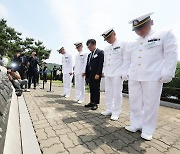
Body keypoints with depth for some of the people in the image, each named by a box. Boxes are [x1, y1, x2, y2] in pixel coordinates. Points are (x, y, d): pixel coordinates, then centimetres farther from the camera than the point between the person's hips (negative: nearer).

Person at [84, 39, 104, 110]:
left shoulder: (100, 52, -3)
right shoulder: (89, 55, 20)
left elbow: (101, 64, -13)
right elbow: (87, 64, 17)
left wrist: (98, 74, -19)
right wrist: (86, 73, 8)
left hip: (96, 74, -7)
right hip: (90, 74, 7)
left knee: (96, 88, 0)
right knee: (91, 88, 11)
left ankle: (96, 103, 10)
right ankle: (91, 102, 21)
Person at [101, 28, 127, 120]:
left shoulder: (123, 44, 0)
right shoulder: (106, 49, 18)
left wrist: (123, 73, -12)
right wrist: (104, 71, 12)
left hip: (117, 74, -6)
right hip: (108, 74, 7)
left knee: (117, 93, -2)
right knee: (108, 92, 10)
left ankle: (116, 112, 11)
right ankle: (109, 110, 23)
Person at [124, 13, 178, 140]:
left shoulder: (165, 35, 5)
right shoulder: (132, 44, 18)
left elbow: (171, 55, -3)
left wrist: (166, 75, -11)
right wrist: (126, 73, 12)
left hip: (153, 77, -4)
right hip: (134, 78, 5)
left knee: (150, 104, 2)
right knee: (135, 102, 8)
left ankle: (147, 130, 18)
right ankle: (136, 124, 24)